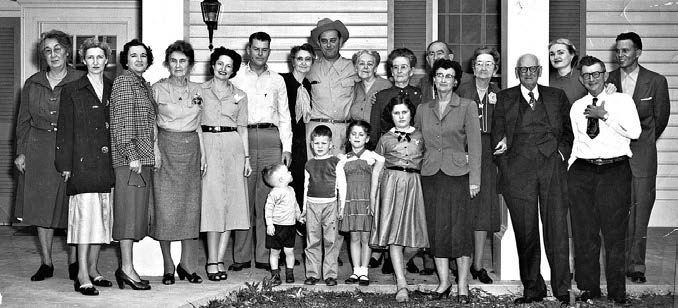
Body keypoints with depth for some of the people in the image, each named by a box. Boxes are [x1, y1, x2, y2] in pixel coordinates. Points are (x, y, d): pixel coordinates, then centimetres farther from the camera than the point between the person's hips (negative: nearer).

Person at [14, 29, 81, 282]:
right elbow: (23, 121, 14)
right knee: (40, 206, 5)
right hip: (38, 149, 4)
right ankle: (46, 263, 15)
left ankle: (73, 262, 11)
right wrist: (21, 152, 5)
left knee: (72, 207, -2)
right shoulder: (32, 84, 10)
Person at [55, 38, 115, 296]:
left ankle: (93, 269, 18)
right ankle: (82, 276, -8)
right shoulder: (72, 91, 3)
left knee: (102, 217, 7)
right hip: (83, 162, -4)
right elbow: (64, 130, 0)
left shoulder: (114, 90, 12)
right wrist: (65, 165, -5)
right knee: (86, 215, -10)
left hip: (108, 161, 4)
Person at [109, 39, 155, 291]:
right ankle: (127, 268, -6)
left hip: (143, 158, 9)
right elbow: (121, 122, -14)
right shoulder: (123, 82, -7)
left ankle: (125, 266, 13)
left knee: (136, 212, 9)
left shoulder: (144, 85, 20)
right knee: (130, 210, -8)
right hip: (129, 158, -9)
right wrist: (132, 155, -18)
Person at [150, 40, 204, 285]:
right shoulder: (158, 89, 0)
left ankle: (187, 264, 12)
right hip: (166, 148, -3)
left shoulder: (196, 90, 11)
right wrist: (154, 150, -11)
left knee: (191, 208, 3)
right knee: (165, 208, -3)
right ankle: (168, 267, 6)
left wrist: (203, 154, 11)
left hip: (191, 148, 3)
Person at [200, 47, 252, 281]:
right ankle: (212, 261, -4)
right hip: (207, 145, -2)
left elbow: (242, 128, 14)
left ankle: (219, 259, 5)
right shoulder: (200, 90, 8)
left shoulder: (240, 95, 14)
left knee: (231, 202, -2)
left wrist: (246, 157, 6)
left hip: (233, 147, 2)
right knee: (213, 201, -7)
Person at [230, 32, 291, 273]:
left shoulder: (277, 80, 17)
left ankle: (264, 255, 2)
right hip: (243, 138, -1)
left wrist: (287, 148, 7)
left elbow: (284, 116, 16)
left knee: (267, 199, -2)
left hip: (271, 139, 1)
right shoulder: (236, 79, 11)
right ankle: (241, 256, 1)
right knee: (244, 198, -3)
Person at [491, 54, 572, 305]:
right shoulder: (504, 98, 13)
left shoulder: (557, 97, 17)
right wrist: (506, 163, -1)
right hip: (518, 169, 0)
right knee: (525, 232, 0)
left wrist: (562, 152, 2)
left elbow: (569, 130, 18)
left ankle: (562, 289, 3)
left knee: (557, 229, -4)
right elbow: (497, 136, 9)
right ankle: (532, 289, 8)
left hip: (552, 166, 1)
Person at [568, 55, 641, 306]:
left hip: (615, 171, -3)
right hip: (582, 171, 3)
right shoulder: (577, 107, 15)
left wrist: (605, 115, -9)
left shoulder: (622, 100, 5)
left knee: (615, 233, -1)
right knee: (584, 233, 4)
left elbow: (634, 132, -9)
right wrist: (570, 167, 15)